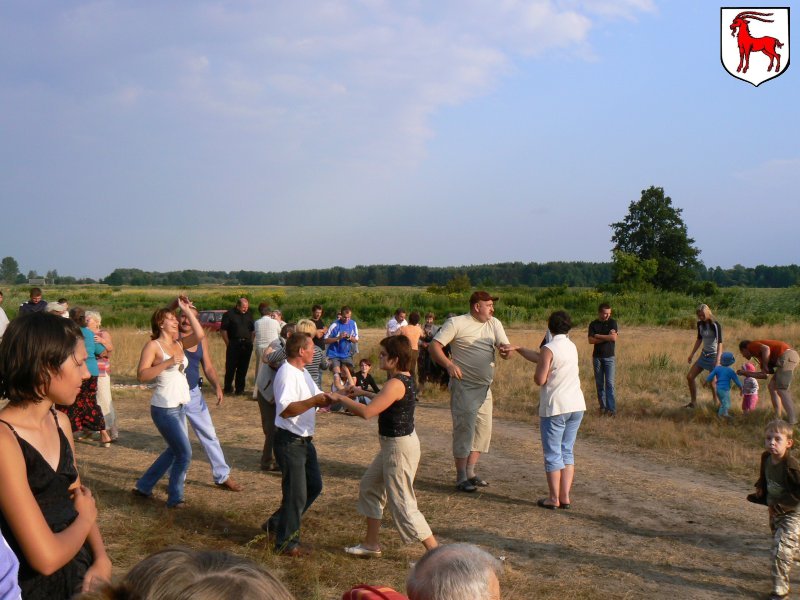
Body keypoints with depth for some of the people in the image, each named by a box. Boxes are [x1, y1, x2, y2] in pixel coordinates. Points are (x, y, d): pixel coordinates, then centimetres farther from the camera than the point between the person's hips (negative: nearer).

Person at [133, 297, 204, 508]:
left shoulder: (179, 343, 9)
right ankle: (175, 498, 12)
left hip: (179, 407, 8)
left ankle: (143, 487, 32)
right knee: (185, 453, -4)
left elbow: (200, 335, -6)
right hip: (165, 409, -8)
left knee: (174, 450, 19)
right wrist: (167, 363, -25)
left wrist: (187, 310, -4)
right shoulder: (153, 345, -10)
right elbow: (141, 375, -19)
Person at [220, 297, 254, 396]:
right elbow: (223, 330, -3)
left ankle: (240, 389, 13)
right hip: (234, 344, -4)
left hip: (246, 344, 4)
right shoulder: (229, 314, -3)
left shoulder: (248, 315, 13)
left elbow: (253, 330, 19)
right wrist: (228, 343, -6)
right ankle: (228, 388, 12)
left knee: (243, 368, 6)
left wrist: (250, 342, 9)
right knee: (230, 367, 0)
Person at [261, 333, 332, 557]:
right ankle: (286, 543, 14)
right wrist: (314, 401, -36)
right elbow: (285, 410, -32)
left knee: (314, 486, 18)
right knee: (296, 493, -1)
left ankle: (277, 524, 31)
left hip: (304, 440, 10)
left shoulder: (302, 372, 12)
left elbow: (317, 397, 19)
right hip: (289, 441, -10)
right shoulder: (287, 374, -21)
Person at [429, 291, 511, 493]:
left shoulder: (494, 324, 8)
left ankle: (471, 472, 24)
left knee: (484, 429, 12)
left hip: (485, 387, 7)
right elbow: (434, 346, -13)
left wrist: (505, 349, -25)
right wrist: (449, 364, -29)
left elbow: (505, 346, 0)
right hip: (464, 386, -7)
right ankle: (461, 478, 3)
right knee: (464, 429, -6)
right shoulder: (456, 323, -9)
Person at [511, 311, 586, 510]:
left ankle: (554, 498, 6)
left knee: (553, 453, 3)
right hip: (576, 405, 7)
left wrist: (536, 374, 7)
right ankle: (565, 497, 13)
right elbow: (538, 357, 20)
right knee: (567, 452, 13)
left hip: (555, 407, -7)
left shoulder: (549, 349, -12)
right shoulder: (571, 346, 12)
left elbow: (540, 379, -15)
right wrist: (516, 349, 24)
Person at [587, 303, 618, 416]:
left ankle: (612, 409, -10)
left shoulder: (612, 322, -1)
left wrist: (598, 336, -8)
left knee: (610, 383, -8)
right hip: (597, 357, 2)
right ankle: (602, 407, 13)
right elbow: (591, 340, -8)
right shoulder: (593, 324, 4)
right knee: (599, 383, 5)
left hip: (609, 357, -2)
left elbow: (614, 337, -14)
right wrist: (607, 337, -13)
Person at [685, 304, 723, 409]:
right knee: (690, 376, 5)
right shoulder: (700, 324, 4)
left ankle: (716, 404, 8)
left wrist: (717, 360, -28)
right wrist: (692, 354, 15)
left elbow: (720, 343, -20)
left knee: (712, 382, -5)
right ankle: (693, 402, 16)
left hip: (713, 355, -7)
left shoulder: (716, 325, -16)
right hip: (704, 354, 7)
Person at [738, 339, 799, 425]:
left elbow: (766, 348, -16)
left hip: (787, 356, -10)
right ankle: (777, 417, 15)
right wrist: (746, 373, 37)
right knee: (772, 386, 16)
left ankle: (792, 420, -18)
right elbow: (764, 375, 28)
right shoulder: (760, 355, 30)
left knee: (781, 390, -12)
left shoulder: (752, 346, 5)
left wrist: (765, 366, -7)